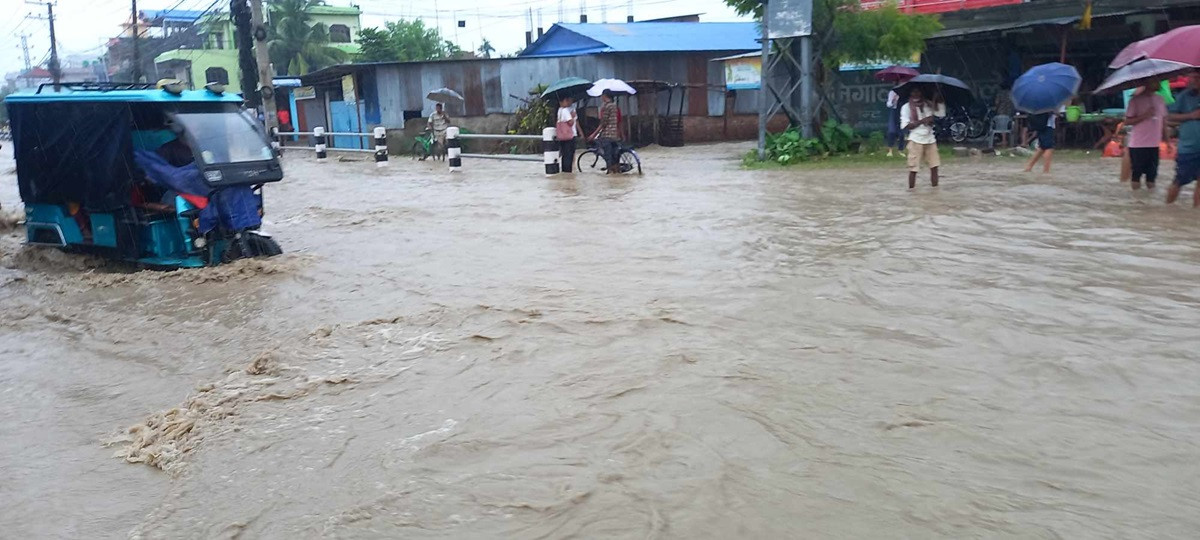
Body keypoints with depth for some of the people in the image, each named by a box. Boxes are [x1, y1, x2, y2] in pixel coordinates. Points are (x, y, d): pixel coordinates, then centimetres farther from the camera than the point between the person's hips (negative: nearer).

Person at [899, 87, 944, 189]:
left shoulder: (928, 104, 9)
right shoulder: (906, 107, -2)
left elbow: (941, 113, 1)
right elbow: (907, 125, -10)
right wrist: (922, 121, -16)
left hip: (930, 139, 4)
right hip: (916, 140, -4)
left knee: (934, 166, 4)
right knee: (913, 168, -3)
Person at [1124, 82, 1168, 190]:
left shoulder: (1160, 99, 10)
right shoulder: (1136, 100, -6)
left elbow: (1164, 120, 15)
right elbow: (1127, 121, -7)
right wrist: (1144, 116, -20)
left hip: (1154, 144, 5)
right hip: (1138, 145, -5)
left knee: (1152, 175, 8)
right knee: (1137, 174, 1)